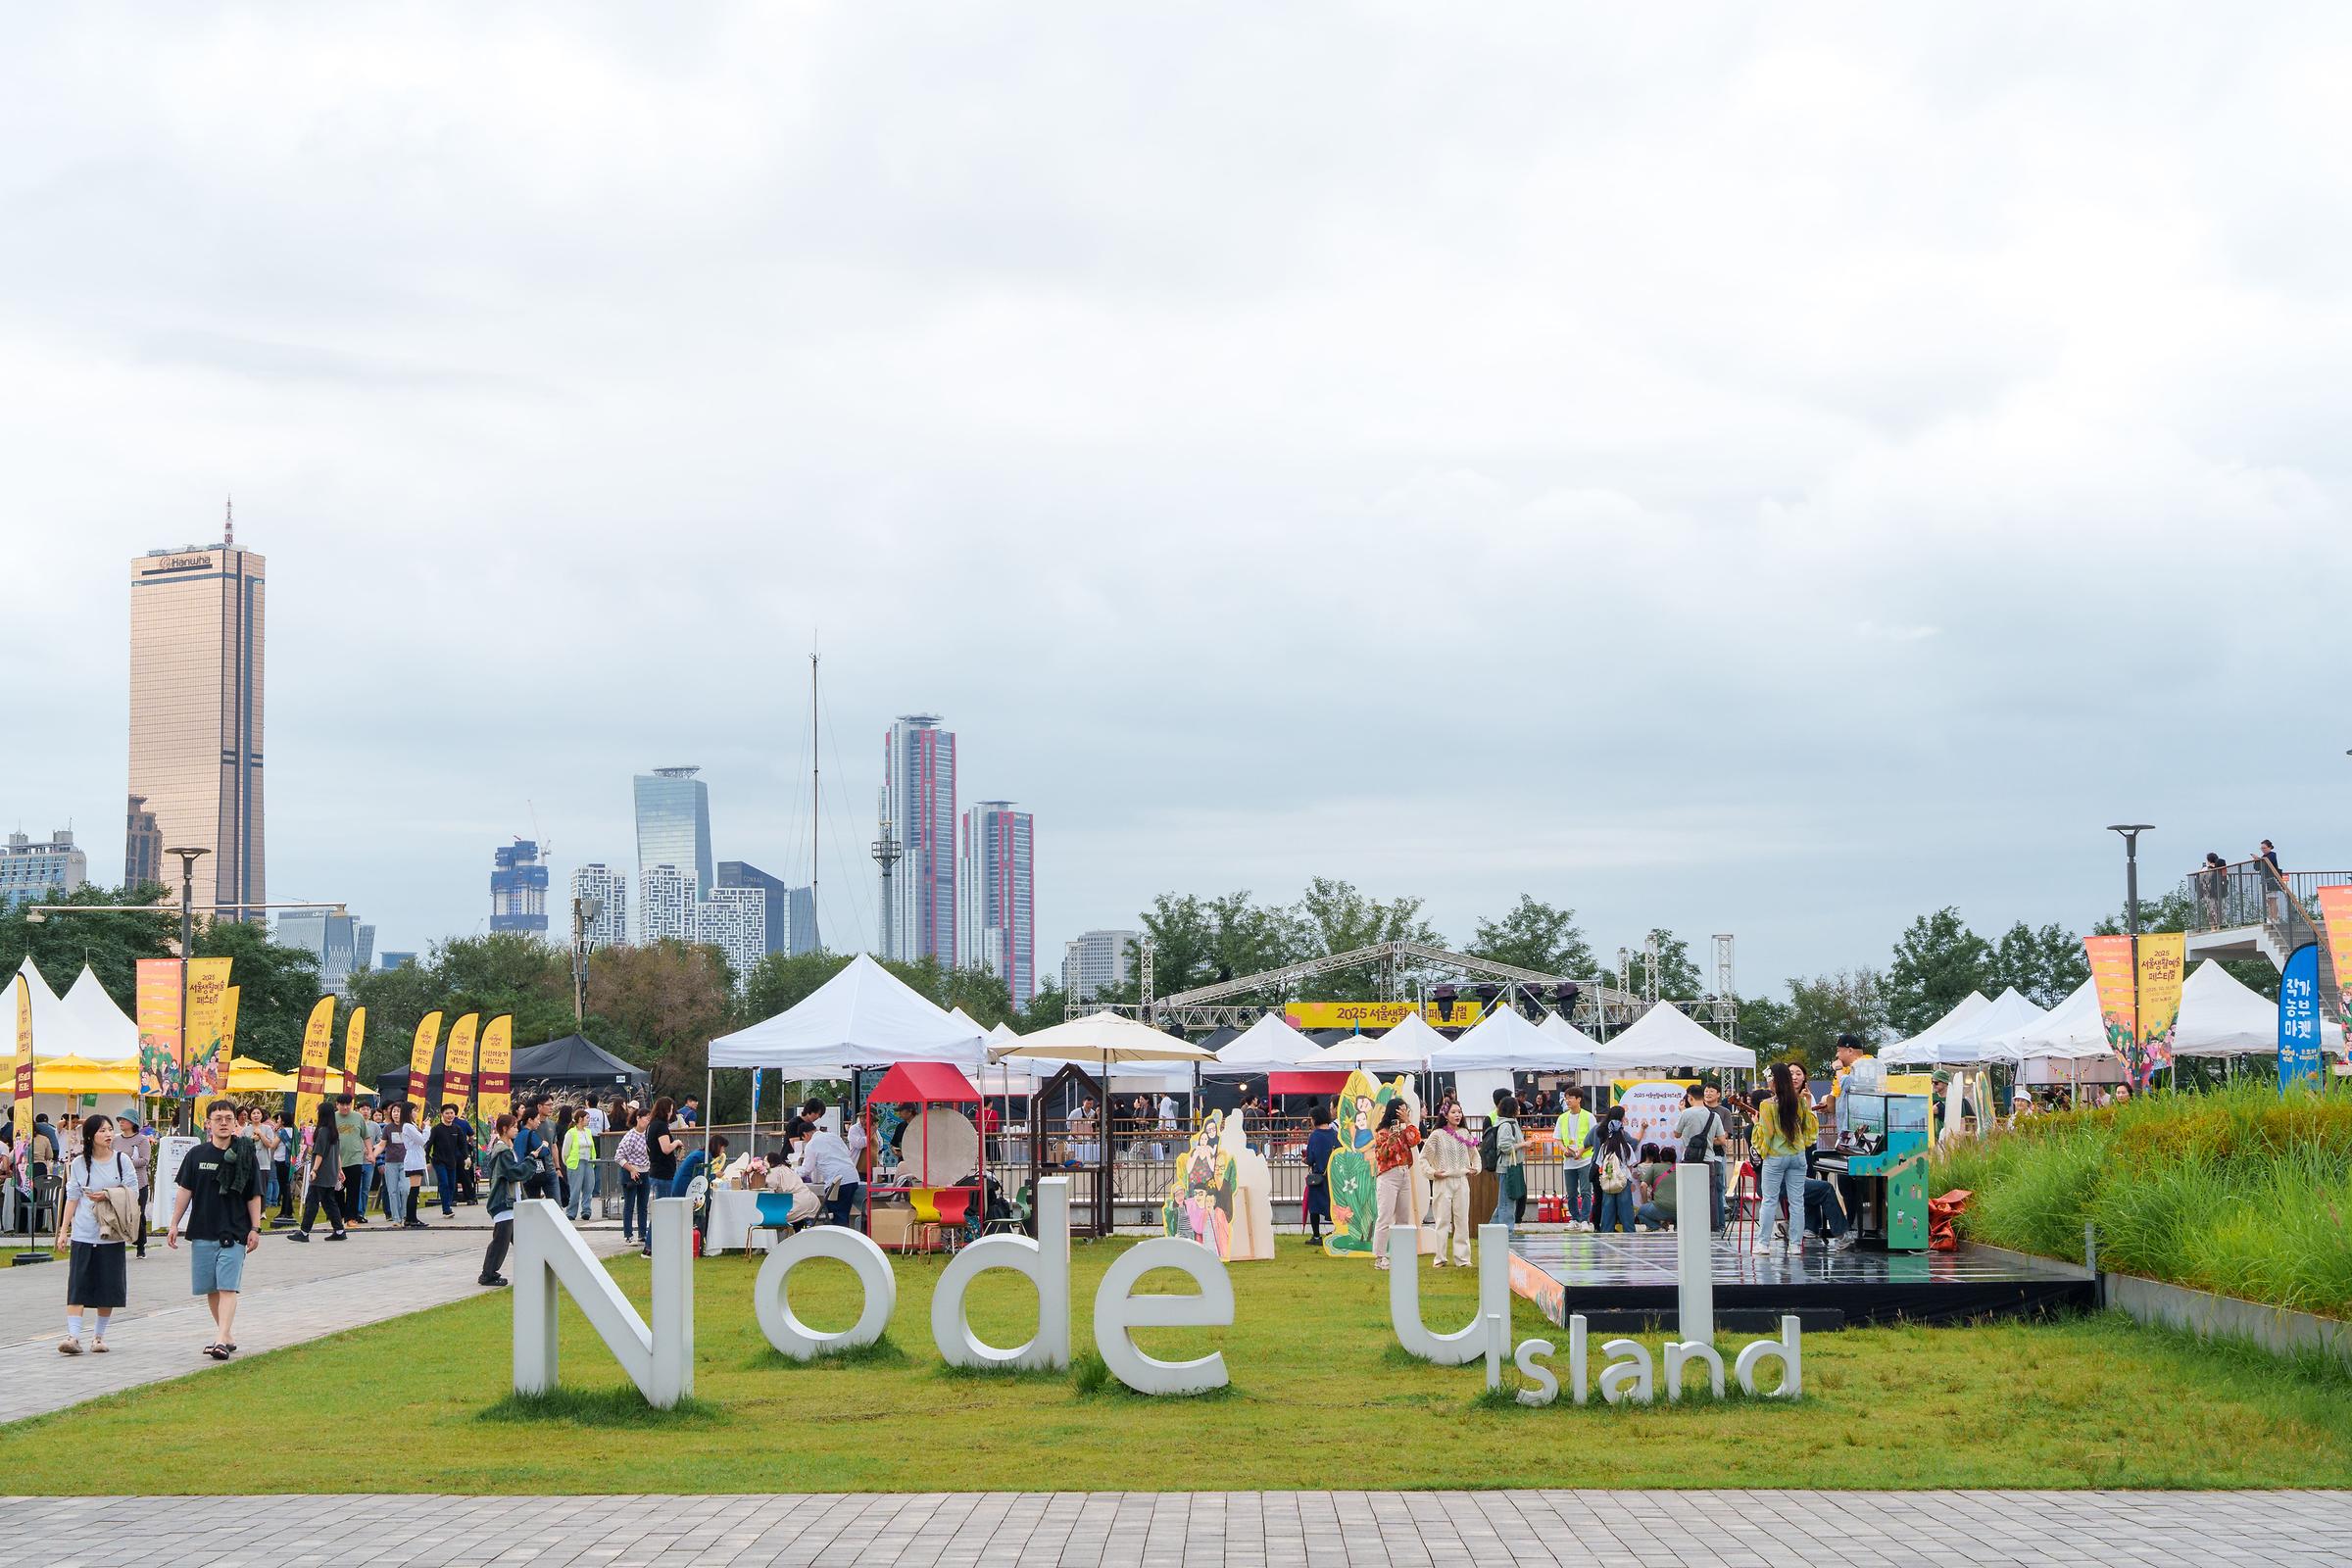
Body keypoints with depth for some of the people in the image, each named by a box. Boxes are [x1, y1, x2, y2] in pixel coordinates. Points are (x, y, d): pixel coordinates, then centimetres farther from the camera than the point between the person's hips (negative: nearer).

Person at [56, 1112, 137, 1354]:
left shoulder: (122, 1160, 3)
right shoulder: (79, 1164, 5)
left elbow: (133, 1194, 3)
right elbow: (72, 1198, 7)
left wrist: (107, 1195, -12)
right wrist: (63, 1231, 4)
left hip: (112, 1234, 0)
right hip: (83, 1233, 0)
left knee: (108, 1287, 4)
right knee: (78, 1285, -8)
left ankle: (99, 1336, 16)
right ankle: (73, 1336, -13)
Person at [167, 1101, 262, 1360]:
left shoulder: (244, 1155, 0)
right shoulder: (197, 1154, 4)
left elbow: (254, 1195, 4)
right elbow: (185, 1190, 9)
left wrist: (255, 1228, 0)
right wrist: (174, 1224, 5)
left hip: (234, 1232, -3)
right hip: (202, 1232, 3)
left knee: (227, 1287, -12)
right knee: (211, 1289, 9)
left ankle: (221, 1341, -19)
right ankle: (228, 1335, 22)